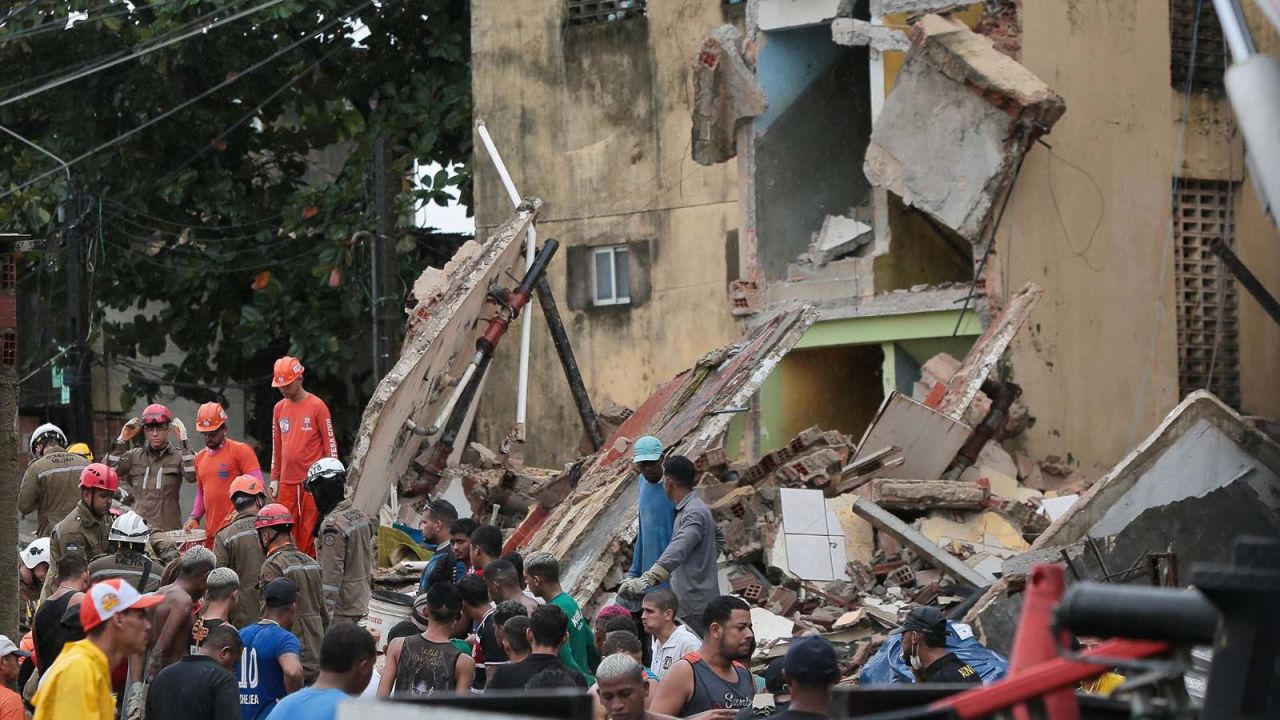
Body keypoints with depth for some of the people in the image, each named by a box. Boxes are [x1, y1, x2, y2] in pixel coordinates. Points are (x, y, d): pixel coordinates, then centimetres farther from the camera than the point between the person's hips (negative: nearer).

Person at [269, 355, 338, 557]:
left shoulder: (316, 406, -3)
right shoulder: (279, 408, 11)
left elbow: (330, 441, -3)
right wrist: (274, 478, 14)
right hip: (287, 481, 4)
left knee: (308, 532, -5)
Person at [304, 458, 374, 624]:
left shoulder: (333, 525, -19)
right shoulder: (361, 515, 8)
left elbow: (332, 575, -22)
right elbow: (372, 558, 16)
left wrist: (325, 615, -20)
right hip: (362, 604, 9)